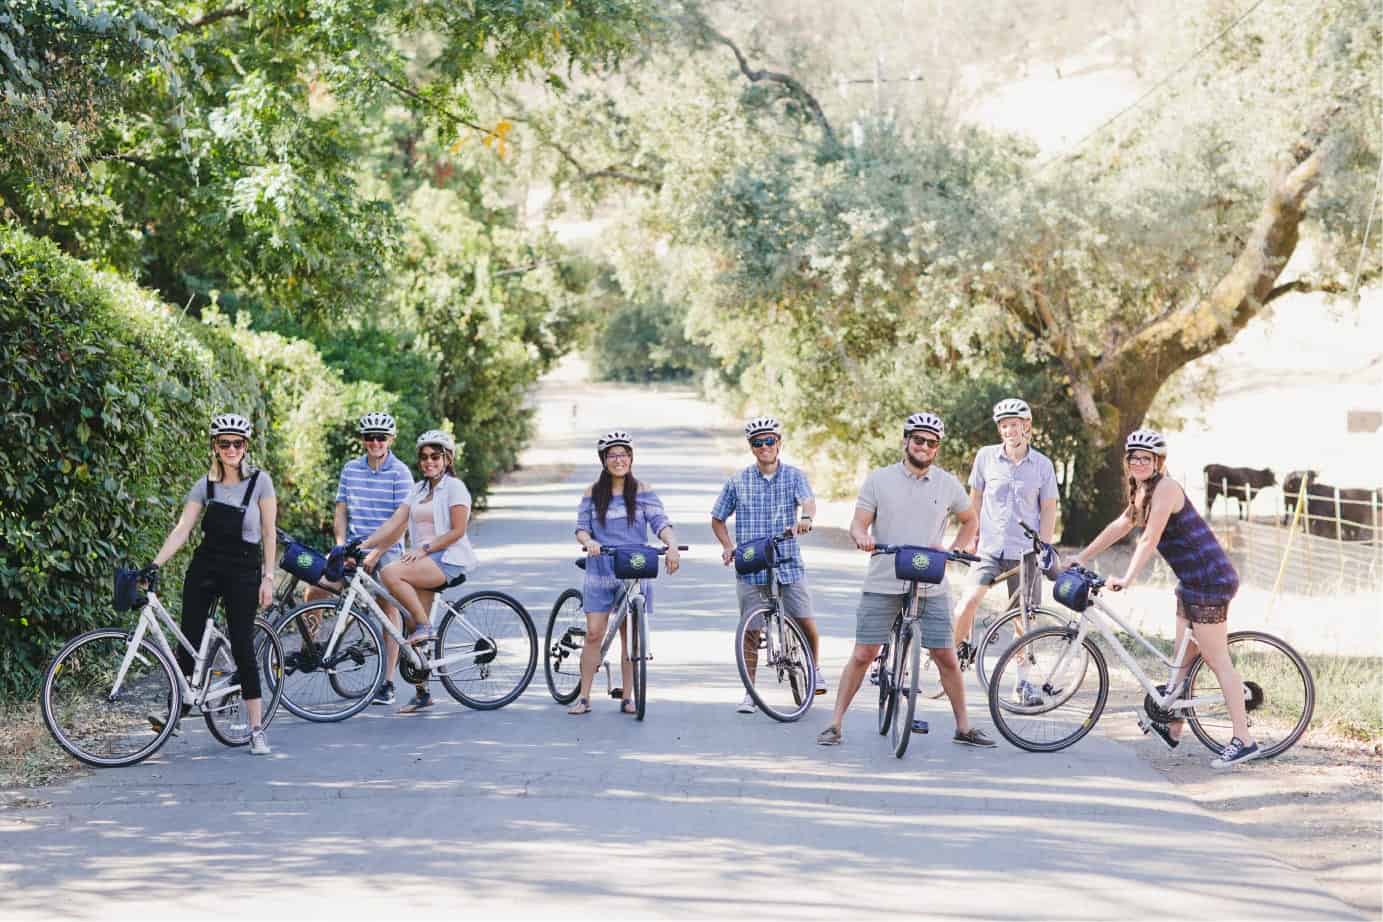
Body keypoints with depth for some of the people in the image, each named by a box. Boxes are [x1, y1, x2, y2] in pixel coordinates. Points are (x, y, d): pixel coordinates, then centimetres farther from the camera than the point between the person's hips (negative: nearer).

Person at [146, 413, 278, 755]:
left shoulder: (259, 480, -3)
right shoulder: (205, 485, 4)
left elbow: (269, 534, -2)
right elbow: (182, 529, -3)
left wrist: (268, 577, -7)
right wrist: (155, 564, -15)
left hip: (243, 572, -3)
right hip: (205, 568, 3)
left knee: (242, 648, -5)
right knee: (189, 640, 0)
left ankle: (257, 729, 1)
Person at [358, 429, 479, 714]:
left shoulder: (454, 487, -3)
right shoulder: (419, 490, 17)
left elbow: (457, 531, -11)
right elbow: (394, 522, 8)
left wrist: (424, 548, -17)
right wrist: (365, 545, -4)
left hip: (449, 559, -7)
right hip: (424, 561, 7)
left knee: (390, 573, -30)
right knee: (414, 635, 3)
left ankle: (425, 626, -17)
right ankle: (422, 692, 11)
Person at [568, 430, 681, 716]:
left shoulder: (642, 491, 2)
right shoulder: (593, 492, 6)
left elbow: (660, 522, -7)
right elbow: (581, 527, 2)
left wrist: (672, 545, -27)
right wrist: (588, 541, -22)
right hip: (600, 571, 1)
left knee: (630, 636, 4)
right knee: (594, 633, -5)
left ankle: (627, 698, 12)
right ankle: (584, 697, 2)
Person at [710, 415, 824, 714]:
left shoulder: (794, 476, 2)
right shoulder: (738, 482, 5)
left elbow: (808, 501, -17)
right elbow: (717, 519, 15)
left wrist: (805, 518, -40)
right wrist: (727, 547, -1)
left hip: (788, 565, 0)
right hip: (750, 569, 0)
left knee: (806, 622, -3)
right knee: (751, 632, 2)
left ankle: (815, 669, 24)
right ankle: (749, 693, 11)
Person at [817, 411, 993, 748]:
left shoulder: (948, 484, 6)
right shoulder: (879, 479, 2)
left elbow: (970, 521, 21)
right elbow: (858, 522, 0)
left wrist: (954, 551, 5)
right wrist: (862, 537, -23)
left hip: (930, 586, 1)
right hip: (882, 585, -1)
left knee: (946, 658, 2)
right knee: (863, 655, -2)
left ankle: (964, 728, 14)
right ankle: (835, 724, 6)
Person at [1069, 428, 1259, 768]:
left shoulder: (1165, 488, -15)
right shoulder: (1143, 492, 15)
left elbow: (1149, 539, -23)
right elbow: (1119, 527, 24)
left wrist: (1127, 579, -29)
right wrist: (1082, 558, 24)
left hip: (1210, 580, -10)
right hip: (1192, 581, 10)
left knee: (1217, 660, -9)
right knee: (1183, 657, 16)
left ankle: (1244, 740, -9)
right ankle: (1173, 727, 26)